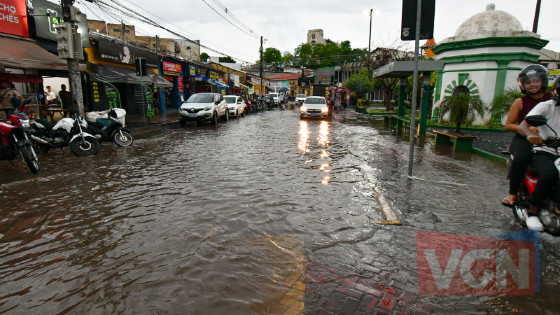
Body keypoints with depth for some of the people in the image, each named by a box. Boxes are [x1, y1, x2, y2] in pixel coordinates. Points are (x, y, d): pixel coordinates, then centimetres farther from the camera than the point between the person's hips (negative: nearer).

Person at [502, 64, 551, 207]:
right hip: (523, 139, -3)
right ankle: (512, 193, -23)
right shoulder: (520, 102, 3)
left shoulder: (552, 98, 9)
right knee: (521, 158, -34)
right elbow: (508, 125, 2)